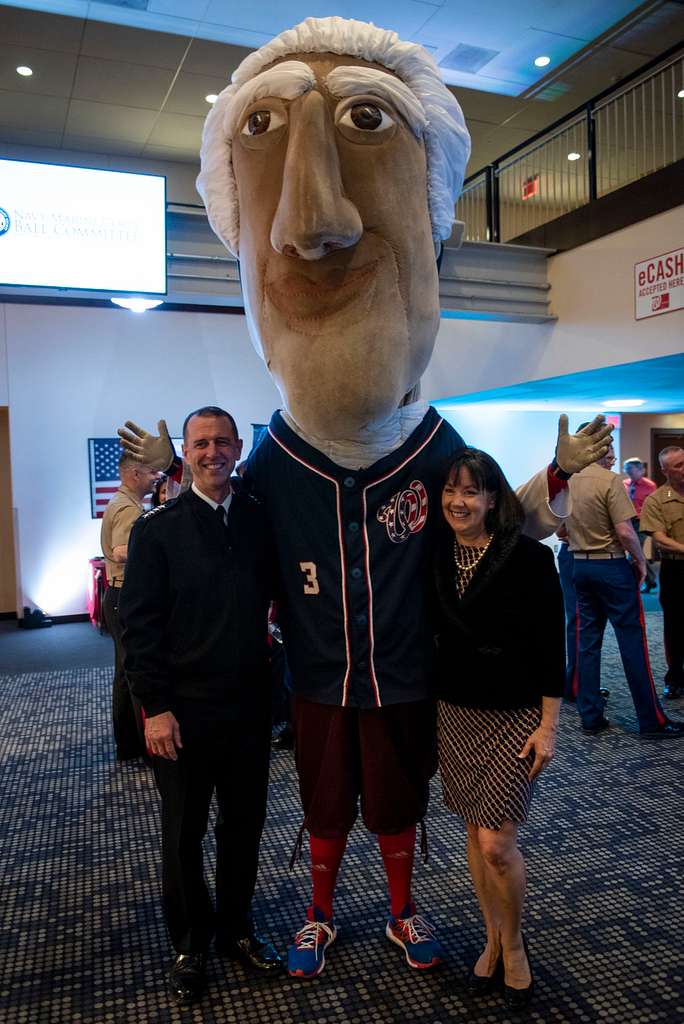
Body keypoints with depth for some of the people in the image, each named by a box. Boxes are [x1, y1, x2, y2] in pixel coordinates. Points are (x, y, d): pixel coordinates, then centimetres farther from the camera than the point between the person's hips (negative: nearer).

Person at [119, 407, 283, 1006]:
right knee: (183, 833, 13)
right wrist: (155, 707, -11)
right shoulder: (158, 528, -6)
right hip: (183, 710, -2)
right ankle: (190, 945, 34)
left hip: (249, 704, 3)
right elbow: (139, 624, -8)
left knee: (244, 824, 16)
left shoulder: (260, 520, 1)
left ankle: (236, 928, 38)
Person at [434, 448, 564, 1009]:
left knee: (497, 844, -3)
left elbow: (551, 647, -11)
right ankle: (494, 938, 36)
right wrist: (430, 703, 5)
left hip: (516, 716, -4)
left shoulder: (530, 557, -14)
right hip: (455, 711, 5)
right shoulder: (438, 555, -1)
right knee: (475, 830, 15)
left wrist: (548, 726, -11)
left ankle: (514, 946, 25)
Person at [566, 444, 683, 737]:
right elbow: (625, 532, -19)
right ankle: (652, 719, 9)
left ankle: (590, 716, 15)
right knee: (632, 640, 1)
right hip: (612, 567, -6)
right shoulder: (609, 481, -14)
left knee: (588, 641, 10)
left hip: (580, 566, 6)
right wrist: (640, 561, -5)